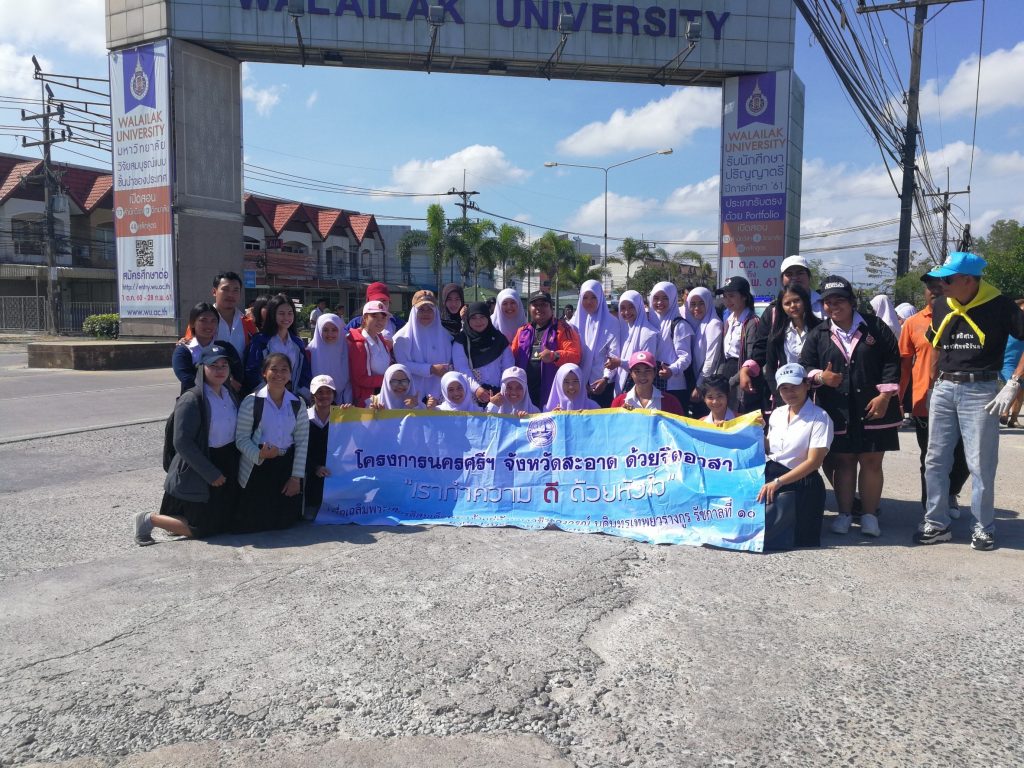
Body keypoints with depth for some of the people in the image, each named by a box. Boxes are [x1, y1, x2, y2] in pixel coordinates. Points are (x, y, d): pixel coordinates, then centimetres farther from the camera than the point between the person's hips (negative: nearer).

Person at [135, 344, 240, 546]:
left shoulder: (230, 393, 4)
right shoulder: (191, 400, -20)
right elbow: (182, 443, -23)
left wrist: (229, 469, 7)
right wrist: (211, 474, -21)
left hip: (226, 467, 8)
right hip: (197, 473, -7)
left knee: (223, 522, 17)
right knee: (201, 528, 0)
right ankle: (149, 520, 18)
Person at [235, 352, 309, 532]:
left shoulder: (297, 404, 2)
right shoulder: (252, 401, -8)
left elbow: (302, 441, 4)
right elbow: (241, 438, -7)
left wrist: (296, 477, -1)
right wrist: (259, 455, -25)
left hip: (286, 466, 3)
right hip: (257, 467, -3)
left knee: (286, 521, 5)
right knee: (252, 523, 2)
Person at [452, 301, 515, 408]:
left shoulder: (499, 339, 12)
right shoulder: (461, 341, 5)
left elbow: (508, 368, 6)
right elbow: (462, 369, -7)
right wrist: (476, 388, -22)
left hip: (497, 394, 2)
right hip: (471, 395, -2)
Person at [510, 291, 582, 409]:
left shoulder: (562, 329, 2)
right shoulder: (523, 331, 17)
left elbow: (575, 355, -7)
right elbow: (512, 356, 18)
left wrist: (555, 356, -25)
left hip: (552, 391, -5)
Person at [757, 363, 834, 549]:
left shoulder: (819, 418, -12)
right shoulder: (777, 414, 9)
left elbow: (813, 462, -16)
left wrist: (778, 482, -19)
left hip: (800, 484, -6)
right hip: (770, 477, 6)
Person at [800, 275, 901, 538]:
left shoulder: (875, 327, 4)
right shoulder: (817, 335, 8)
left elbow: (892, 361, 1)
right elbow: (805, 367, 7)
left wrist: (884, 395, -8)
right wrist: (820, 377, -15)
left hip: (874, 409, -1)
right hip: (837, 411, 1)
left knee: (871, 462, 4)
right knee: (843, 462, 7)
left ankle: (869, 515, 15)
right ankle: (844, 513, 18)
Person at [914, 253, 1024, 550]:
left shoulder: (999, 305, -9)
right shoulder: (941, 306, 7)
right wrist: (936, 383, 13)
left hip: (980, 391, -5)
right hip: (944, 389, 5)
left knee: (981, 465, 0)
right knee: (935, 461, 7)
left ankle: (984, 528, 15)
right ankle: (937, 524, 17)